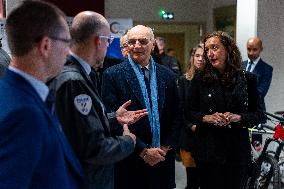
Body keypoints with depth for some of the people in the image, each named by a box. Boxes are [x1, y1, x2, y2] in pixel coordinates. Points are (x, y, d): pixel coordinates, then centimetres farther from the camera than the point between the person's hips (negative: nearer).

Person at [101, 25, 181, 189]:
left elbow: (176, 116, 9)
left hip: (163, 158, 4)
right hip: (130, 162, -3)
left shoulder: (167, 76, 7)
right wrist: (143, 150, -13)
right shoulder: (113, 75, -5)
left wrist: (166, 147, -3)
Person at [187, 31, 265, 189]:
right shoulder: (200, 80, 2)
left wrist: (238, 117, -15)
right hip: (208, 149, 0)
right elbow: (190, 113, 4)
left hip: (238, 150, 1)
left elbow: (259, 114, 3)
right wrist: (206, 118, -15)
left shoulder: (247, 79, 1)